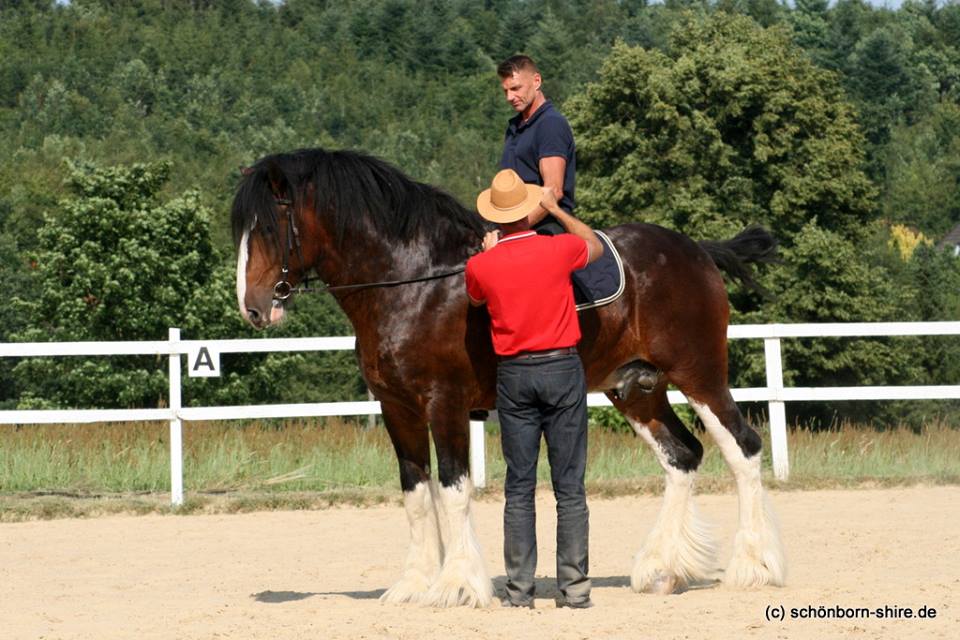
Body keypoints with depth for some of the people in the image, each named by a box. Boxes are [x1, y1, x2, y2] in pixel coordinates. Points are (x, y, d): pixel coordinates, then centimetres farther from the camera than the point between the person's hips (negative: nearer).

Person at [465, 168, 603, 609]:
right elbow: (595, 246, 17)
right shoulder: (558, 249, -7)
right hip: (562, 369, -1)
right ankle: (574, 587, 1)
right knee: (570, 487, 3)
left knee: (519, 487, 6)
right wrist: (556, 210, 22)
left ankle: (519, 588, 4)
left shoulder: (480, 266, -5)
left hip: (514, 374, 1)